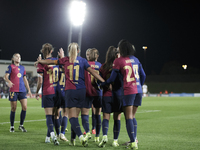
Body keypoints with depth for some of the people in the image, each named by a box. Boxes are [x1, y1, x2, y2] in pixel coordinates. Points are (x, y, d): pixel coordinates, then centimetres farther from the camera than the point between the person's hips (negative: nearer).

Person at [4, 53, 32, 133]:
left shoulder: (22, 67, 17)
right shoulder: (11, 67, 2)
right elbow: (5, 77, -10)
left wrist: (29, 90, 19)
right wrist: (9, 82, -32)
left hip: (22, 90, 4)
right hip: (13, 90, -4)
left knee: (24, 107, -6)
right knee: (13, 109, -1)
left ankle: (21, 125, 7)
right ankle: (12, 127, 11)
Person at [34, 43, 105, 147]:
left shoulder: (65, 60, 5)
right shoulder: (82, 60, 6)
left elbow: (50, 62, 15)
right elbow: (92, 72, 0)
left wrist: (39, 61, 32)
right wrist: (104, 82, 3)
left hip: (70, 91, -2)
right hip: (81, 90, 2)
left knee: (72, 116, -5)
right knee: (75, 115, 11)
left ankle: (81, 137, -25)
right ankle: (72, 139, 17)